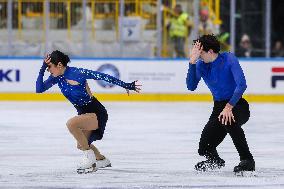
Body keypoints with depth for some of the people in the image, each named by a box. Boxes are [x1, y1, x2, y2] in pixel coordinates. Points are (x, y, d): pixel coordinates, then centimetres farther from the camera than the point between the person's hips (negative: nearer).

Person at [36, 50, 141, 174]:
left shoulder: (77, 73, -23)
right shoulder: (57, 78, -3)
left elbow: (103, 76, -19)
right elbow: (39, 89, -5)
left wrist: (126, 85, -18)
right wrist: (42, 69, -17)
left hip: (97, 113, -9)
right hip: (83, 113, 9)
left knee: (71, 124, -32)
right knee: (81, 145, 24)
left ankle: (89, 155, -16)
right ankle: (102, 160, 54)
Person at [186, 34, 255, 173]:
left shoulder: (229, 59, -16)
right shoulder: (200, 65, -2)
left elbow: (242, 85, -25)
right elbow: (191, 86, -14)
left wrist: (229, 107, -33)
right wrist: (192, 62, -23)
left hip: (237, 105, -5)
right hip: (219, 107, 5)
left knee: (229, 120, -41)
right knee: (204, 149, -7)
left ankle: (247, 160, -30)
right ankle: (214, 161, 32)